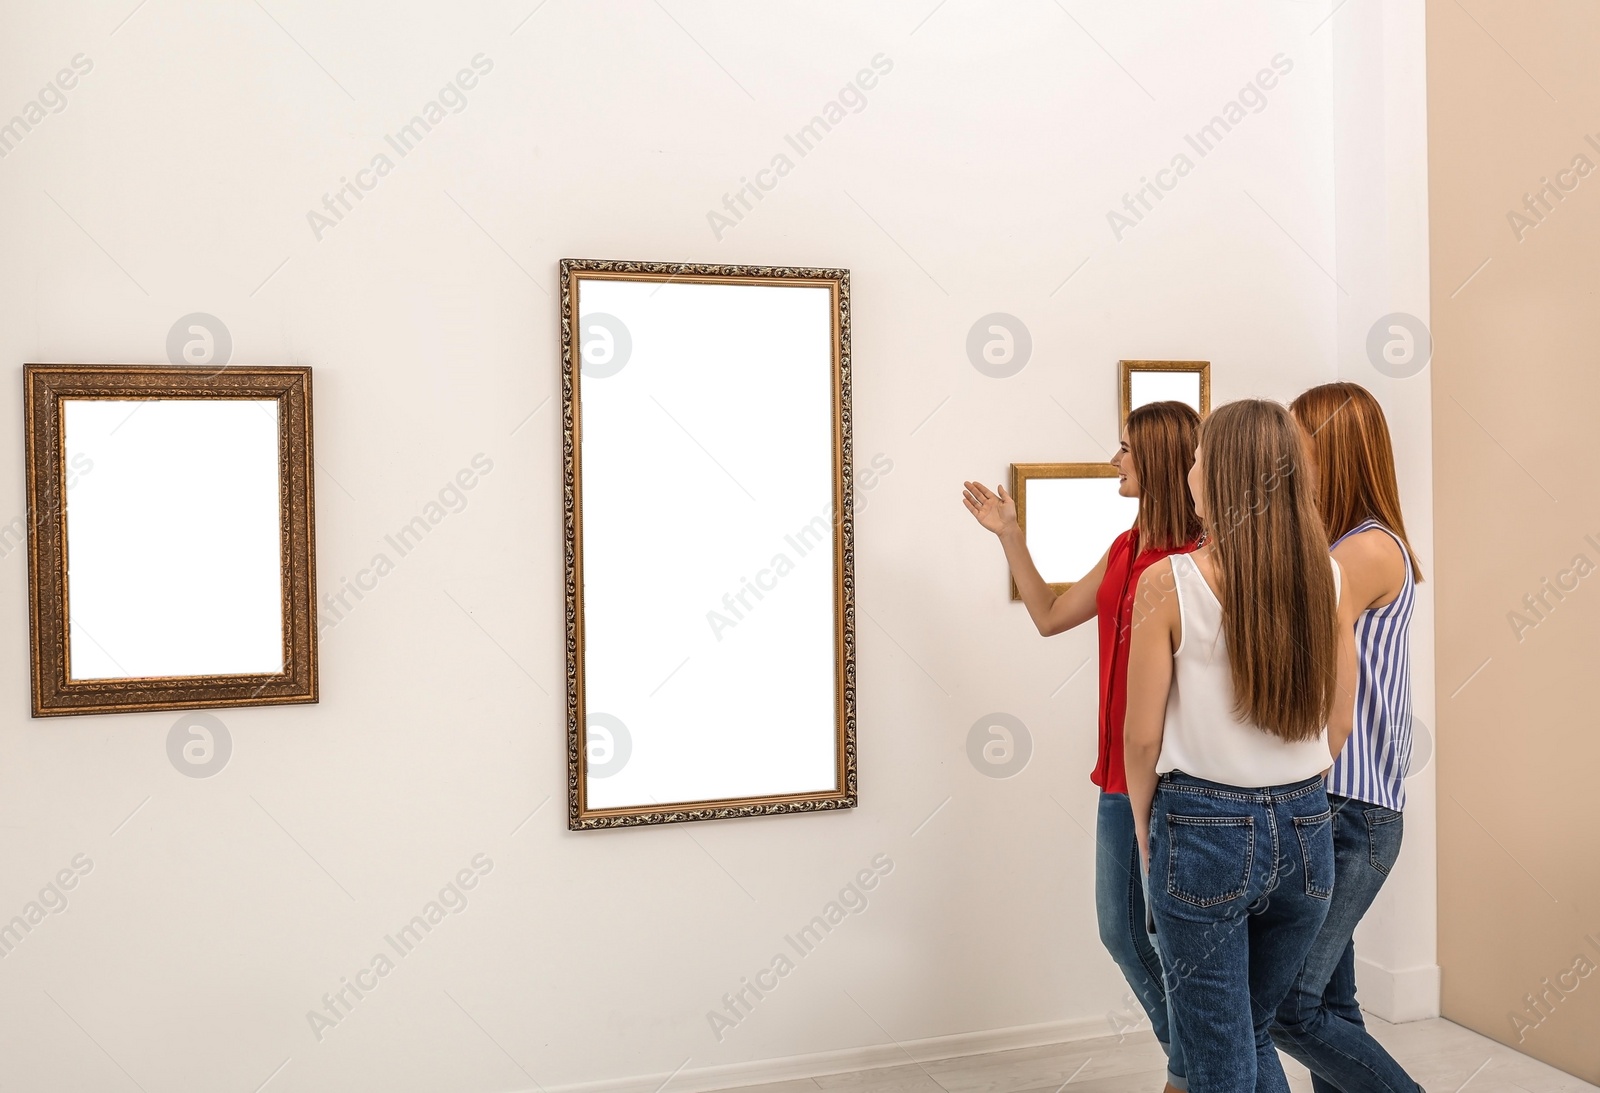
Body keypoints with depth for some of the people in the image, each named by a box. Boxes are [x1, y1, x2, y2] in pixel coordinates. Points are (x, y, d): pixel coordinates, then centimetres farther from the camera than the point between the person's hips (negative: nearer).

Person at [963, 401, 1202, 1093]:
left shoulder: (1198, 558, -16)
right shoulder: (1126, 549, 9)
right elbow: (1050, 617, 17)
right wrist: (1009, 536, 14)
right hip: (1120, 773, 9)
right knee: (1122, 932, 18)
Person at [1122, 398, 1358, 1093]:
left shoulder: (1167, 582, -14)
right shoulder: (1326, 577, -2)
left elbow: (1143, 736, -9)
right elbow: (1338, 723, 7)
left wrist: (1146, 828, 8)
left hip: (1205, 831, -5)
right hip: (1307, 831, 5)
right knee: (1252, 1035, 25)